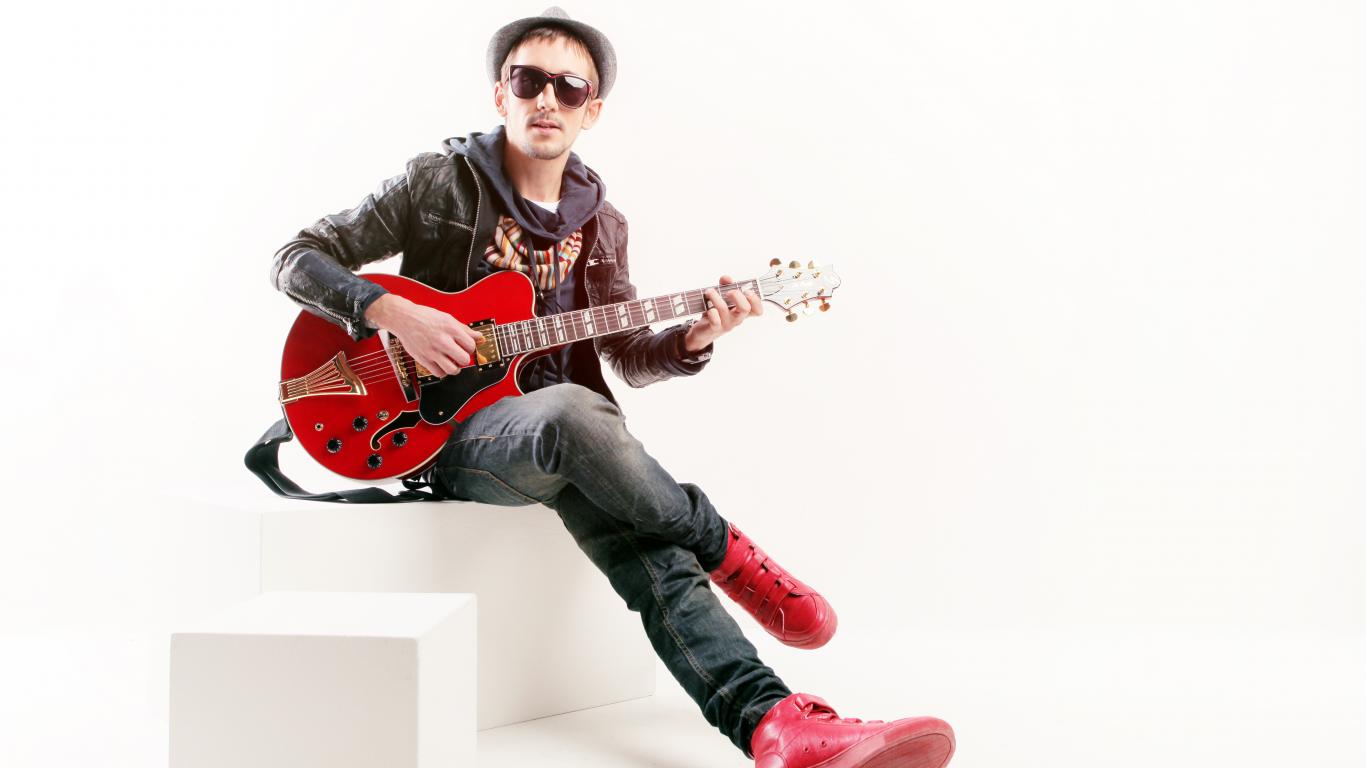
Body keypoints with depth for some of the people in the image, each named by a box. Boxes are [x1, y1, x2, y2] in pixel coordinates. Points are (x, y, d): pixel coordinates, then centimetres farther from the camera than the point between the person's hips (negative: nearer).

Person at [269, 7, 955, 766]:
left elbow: (629, 354, 14)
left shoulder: (599, 223, 13)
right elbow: (298, 259, -1)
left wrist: (695, 339, -8)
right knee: (571, 413, -39)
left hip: (564, 446, 4)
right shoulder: (441, 181, 0)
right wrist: (394, 313, -18)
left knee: (649, 549, -29)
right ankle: (729, 555, -17)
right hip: (451, 431, -4)